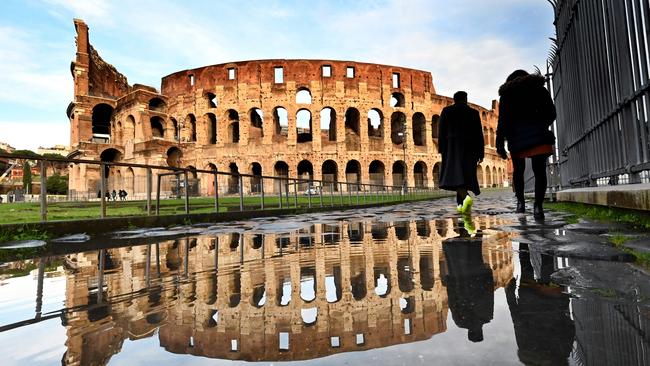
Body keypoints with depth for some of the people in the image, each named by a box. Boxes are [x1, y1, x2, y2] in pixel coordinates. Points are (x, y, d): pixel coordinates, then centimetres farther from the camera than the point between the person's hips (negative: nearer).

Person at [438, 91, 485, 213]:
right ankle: (460, 204, 9)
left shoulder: (447, 111, 5)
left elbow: (441, 131, -2)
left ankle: (465, 197, -34)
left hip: (452, 146, -2)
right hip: (469, 148, 2)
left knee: (455, 173, -9)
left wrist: (441, 148, 1)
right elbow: (479, 134, 6)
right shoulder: (473, 112, 9)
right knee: (465, 174, 8)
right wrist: (480, 153, 7)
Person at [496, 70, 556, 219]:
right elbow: (551, 114, 12)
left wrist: (500, 145, 0)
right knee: (539, 171, -7)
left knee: (518, 171, 15)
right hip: (538, 135, -1)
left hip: (516, 138, 1)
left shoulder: (507, 94, 13)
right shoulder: (539, 89, 15)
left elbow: (502, 121, 3)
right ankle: (538, 205, -20)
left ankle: (520, 202, 8)